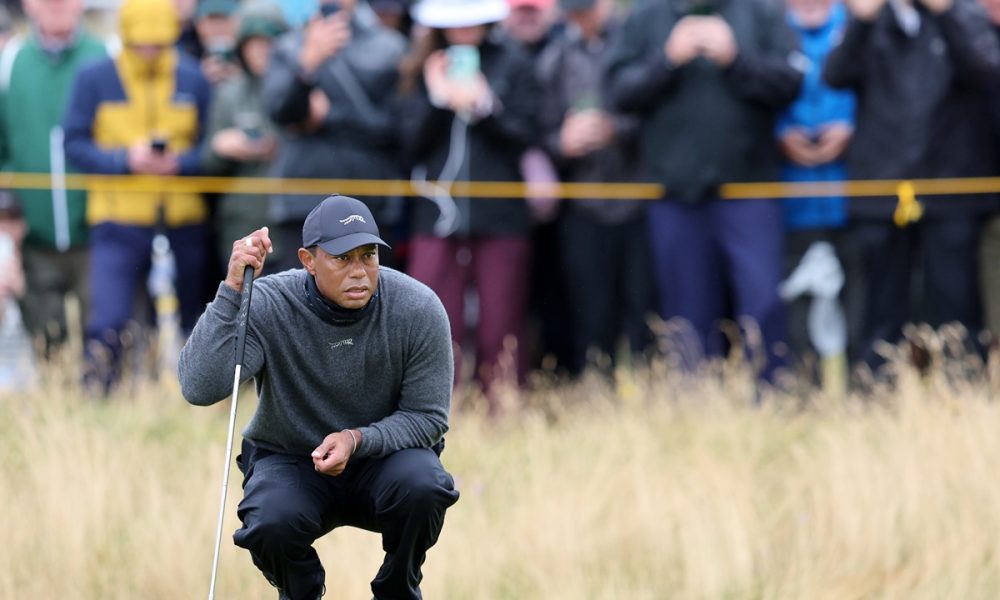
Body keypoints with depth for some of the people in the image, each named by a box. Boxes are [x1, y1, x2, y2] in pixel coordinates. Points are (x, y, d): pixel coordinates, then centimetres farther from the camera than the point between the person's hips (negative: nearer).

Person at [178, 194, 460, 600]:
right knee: (273, 522, -33)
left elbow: (427, 417, -10)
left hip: (383, 450, 1)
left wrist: (358, 439, -29)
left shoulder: (418, 310, -17)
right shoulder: (269, 306, -20)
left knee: (421, 485, -32)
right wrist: (232, 290, -38)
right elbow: (199, 388, -32)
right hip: (289, 460, -1)